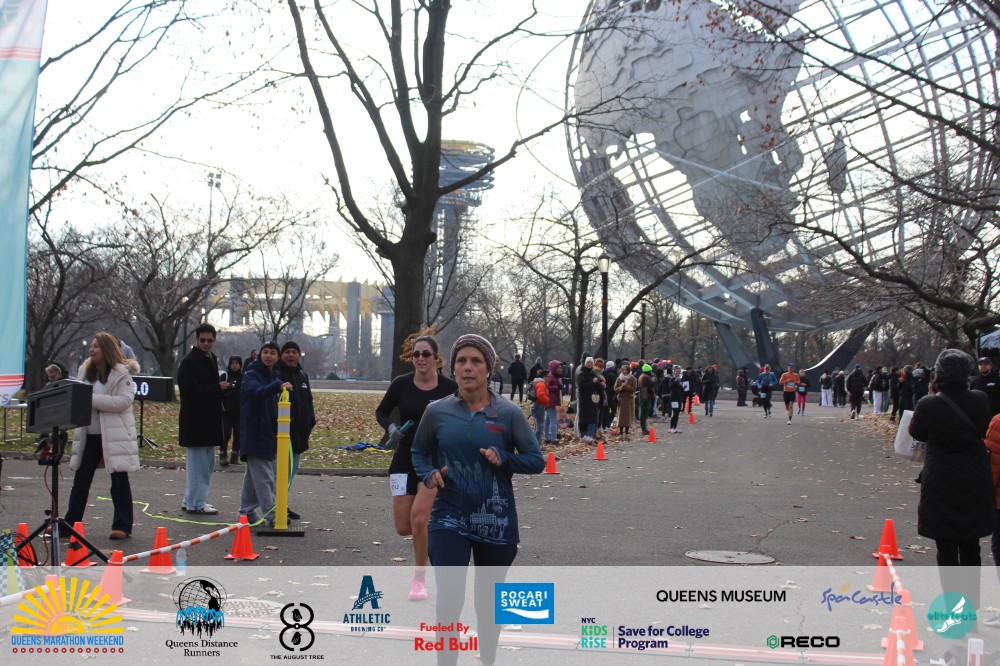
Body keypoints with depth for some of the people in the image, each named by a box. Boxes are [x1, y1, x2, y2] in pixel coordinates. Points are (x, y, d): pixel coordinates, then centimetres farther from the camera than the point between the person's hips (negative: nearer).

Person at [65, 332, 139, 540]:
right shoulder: (86, 370, 12)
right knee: (80, 479, 12)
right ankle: (70, 523, 21)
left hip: (115, 435, -6)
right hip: (89, 435, 7)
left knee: (119, 480, 0)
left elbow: (124, 401, -19)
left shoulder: (121, 373, -8)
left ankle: (123, 526, 7)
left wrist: (92, 399, -22)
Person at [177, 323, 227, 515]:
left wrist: (223, 387, 8)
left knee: (208, 463, 14)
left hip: (210, 419, 9)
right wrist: (217, 388, -17)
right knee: (198, 462, -6)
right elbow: (190, 389, -22)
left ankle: (191, 499, 23)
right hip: (195, 420, -9)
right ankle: (195, 503, 0)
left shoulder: (211, 359, 16)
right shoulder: (188, 362, -12)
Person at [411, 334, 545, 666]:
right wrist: (429, 474, -9)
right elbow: (419, 452, 13)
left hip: (496, 523, 1)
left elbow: (537, 460, -2)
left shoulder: (509, 413, -4)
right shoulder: (437, 411, -2)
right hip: (449, 518, -1)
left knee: (489, 601, 16)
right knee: (449, 599, -14)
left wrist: (504, 459, -20)